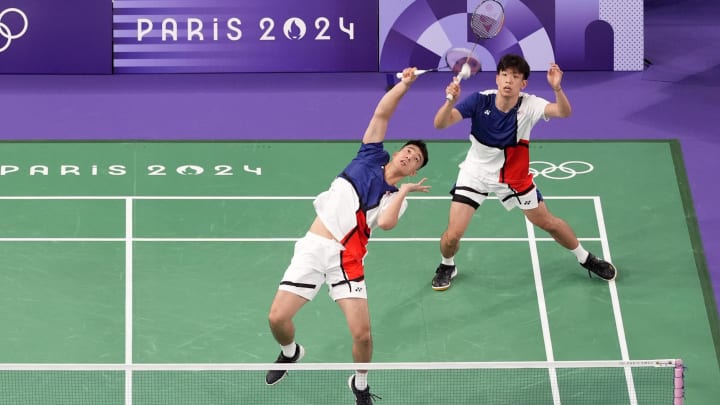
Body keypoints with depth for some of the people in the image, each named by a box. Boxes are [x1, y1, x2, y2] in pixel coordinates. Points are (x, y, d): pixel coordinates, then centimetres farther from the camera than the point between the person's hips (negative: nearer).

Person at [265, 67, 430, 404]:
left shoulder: (396, 197, 7)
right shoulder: (371, 158, 11)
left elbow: (386, 222, -16)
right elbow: (381, 114, 5)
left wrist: (404, 190, -6)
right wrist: (405, 84, -5)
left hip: (345, 258, -1)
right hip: (312, 247, 1)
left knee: (362, 333, -15)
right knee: (277, 318, -5)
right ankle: (290, 353, 32)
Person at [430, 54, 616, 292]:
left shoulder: (529, 105, -21)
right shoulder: (480, 101, -23)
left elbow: (564, 112, -37)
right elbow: (440, 124, -32)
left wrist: (557, 88, -56)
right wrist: (451, 100, -52)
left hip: (514, 176, 1)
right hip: (476, 174, -1)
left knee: (548, 223, 10)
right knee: (453, 234, -9)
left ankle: (585, 258, 37)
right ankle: (447, 266, 26)